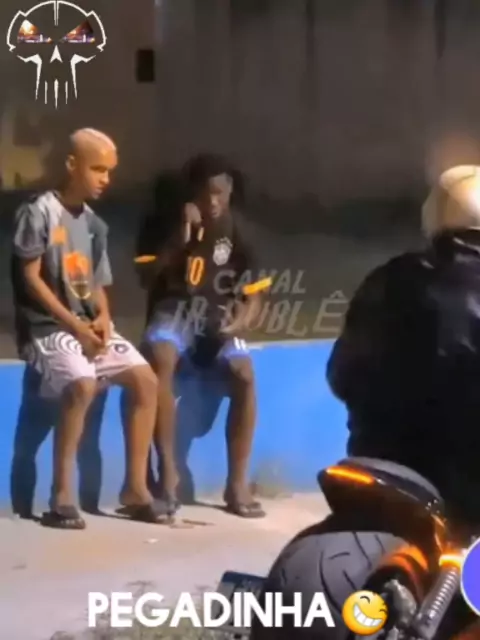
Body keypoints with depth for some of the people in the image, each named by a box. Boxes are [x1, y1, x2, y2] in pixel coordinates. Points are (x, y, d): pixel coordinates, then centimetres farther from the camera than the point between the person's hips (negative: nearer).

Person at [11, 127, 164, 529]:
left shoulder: (95, 224, 12)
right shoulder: (39, 212, -7)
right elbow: (30, 279, -12)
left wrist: (102, 320, -7)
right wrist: (74, 325, -17)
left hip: (89, 324, 7)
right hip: (47, 326, -7)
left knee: (145, 379, -11)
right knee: (83, 385, -32)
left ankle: (135, 487, -3)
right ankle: (61, 495, -23)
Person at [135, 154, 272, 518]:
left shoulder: (238, 231, 1)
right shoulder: (166, 223, 0)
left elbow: (254, 294, 2)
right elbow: (147, 278, -8)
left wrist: (239, 323, -19)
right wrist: (179, 239, -18)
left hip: (217, 318, 1)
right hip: (174, 312, -1)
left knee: (244, 376, -27)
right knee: (160, 360, -35)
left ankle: (237, 483, -16)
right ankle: (168, 471, -28)